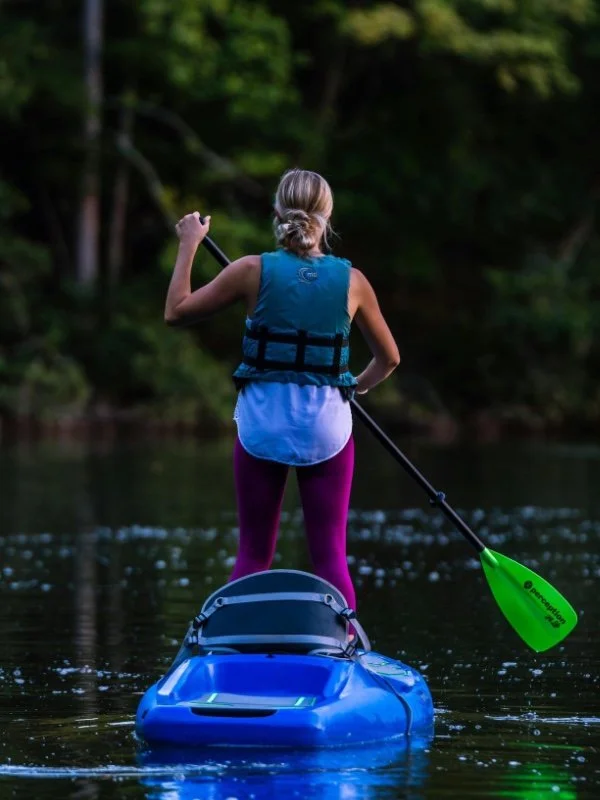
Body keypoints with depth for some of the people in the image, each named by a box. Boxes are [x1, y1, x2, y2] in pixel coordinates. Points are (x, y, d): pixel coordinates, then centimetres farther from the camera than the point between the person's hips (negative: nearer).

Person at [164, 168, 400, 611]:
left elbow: (177, 311, 3)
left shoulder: (254, 271, -7)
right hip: (327, 426, 0)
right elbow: (388, 358, 11)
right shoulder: (351, 280, -2)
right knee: (330, 556, 4)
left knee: (253, 554, 10)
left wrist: (189, 245, 12)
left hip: (262, 424, 0)